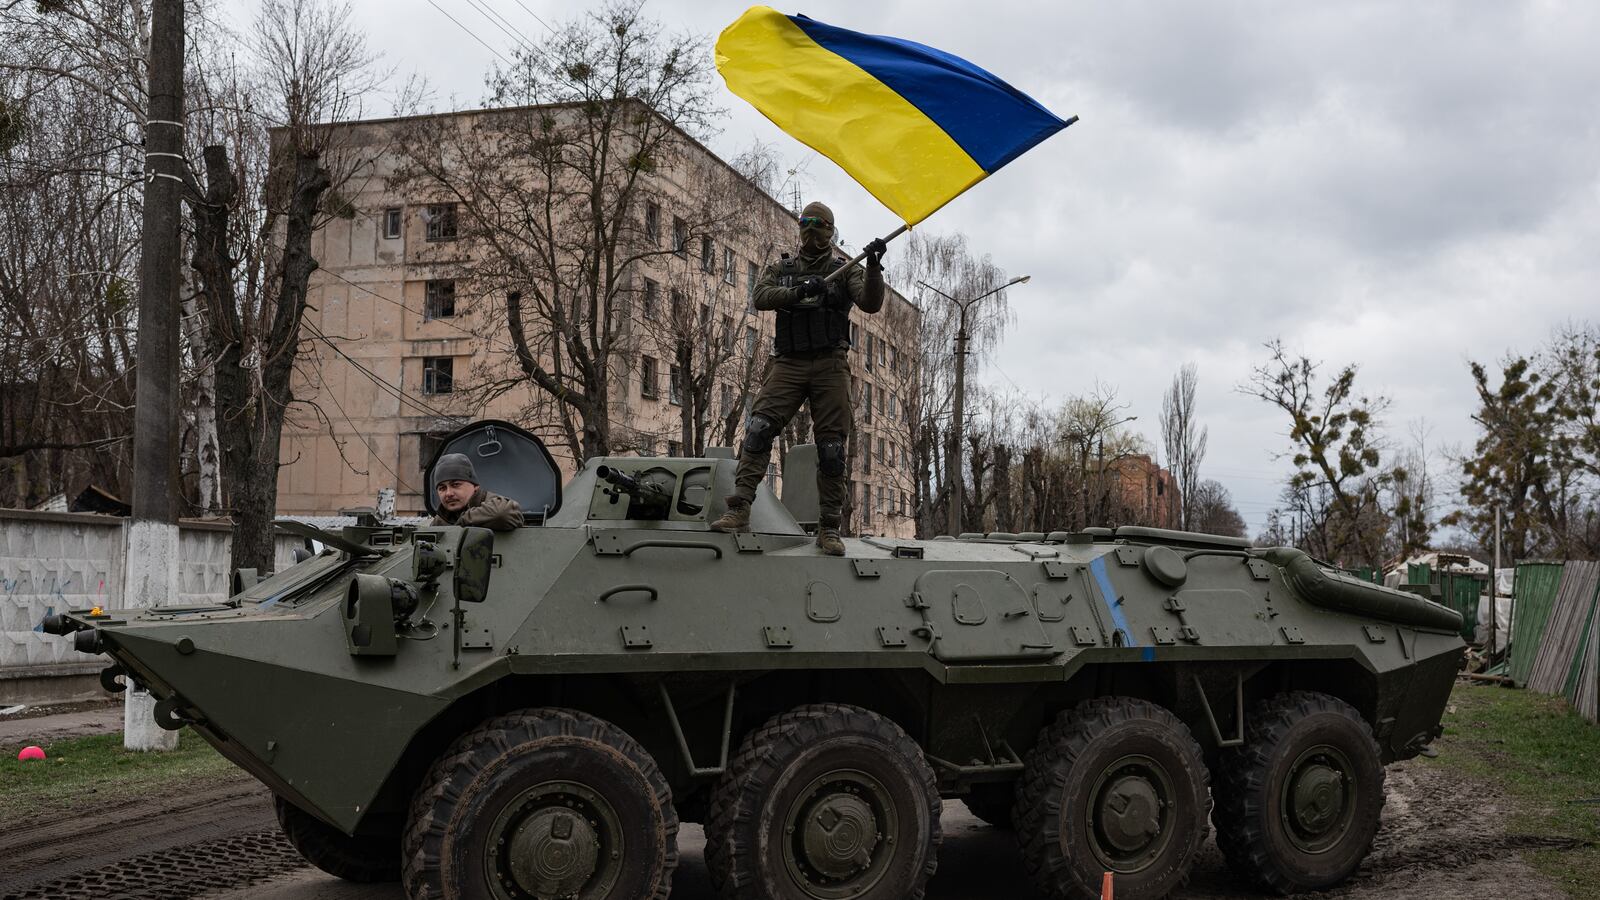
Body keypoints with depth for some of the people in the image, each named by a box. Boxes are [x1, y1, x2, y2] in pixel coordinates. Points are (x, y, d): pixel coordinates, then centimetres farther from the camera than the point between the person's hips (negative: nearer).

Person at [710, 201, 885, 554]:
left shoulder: (845, 270, 12)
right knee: (759, 429, -16)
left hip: (831, 365, -1)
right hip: (788, 363, 1)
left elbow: (870, 303, -4)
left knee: (832, 448, -3)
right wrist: (798, 291, -20)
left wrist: (873, 267, -21)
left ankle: (829, 528, 2)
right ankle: (739, 510, -19)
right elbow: (762, 297, -3)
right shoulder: (782, 268, 16)